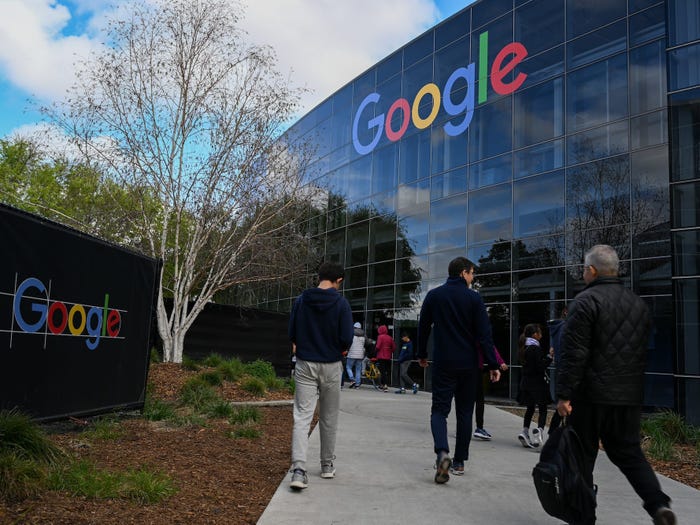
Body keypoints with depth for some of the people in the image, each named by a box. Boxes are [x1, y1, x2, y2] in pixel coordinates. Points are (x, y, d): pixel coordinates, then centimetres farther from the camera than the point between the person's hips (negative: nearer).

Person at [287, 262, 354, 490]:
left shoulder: (301, 300, 0)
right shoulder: (341, 303, -9)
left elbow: (292, 334, 2)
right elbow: (347, 338, -13)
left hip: (305, 365, 1)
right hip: (331, 366, -1)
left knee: (302, 416, -1)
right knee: (329, 418, 14)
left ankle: (299, 468, -16)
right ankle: (327, 465, 26)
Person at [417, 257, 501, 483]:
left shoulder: (433, 295, 2)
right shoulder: (474, 298, -4)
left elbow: (423, 328, 8)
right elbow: (484, 334, -8)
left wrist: (422, 355, 21)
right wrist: (493, 365, -4)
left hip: (443, 363, 1)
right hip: (468, 364, 0)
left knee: (439, 409, 3)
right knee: (464, 412, 11)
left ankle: (442, 452, -21)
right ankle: (459, 461, 16)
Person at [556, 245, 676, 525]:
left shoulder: (586, 300, -11)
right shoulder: (638, 303, 12)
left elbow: (573, 353, -16)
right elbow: (642, 352, 17)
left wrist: (564, 394, -13)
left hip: (591, 395, -6)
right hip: (630, 396, 6)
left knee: (582, 457, 6)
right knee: (628, 452, 15)